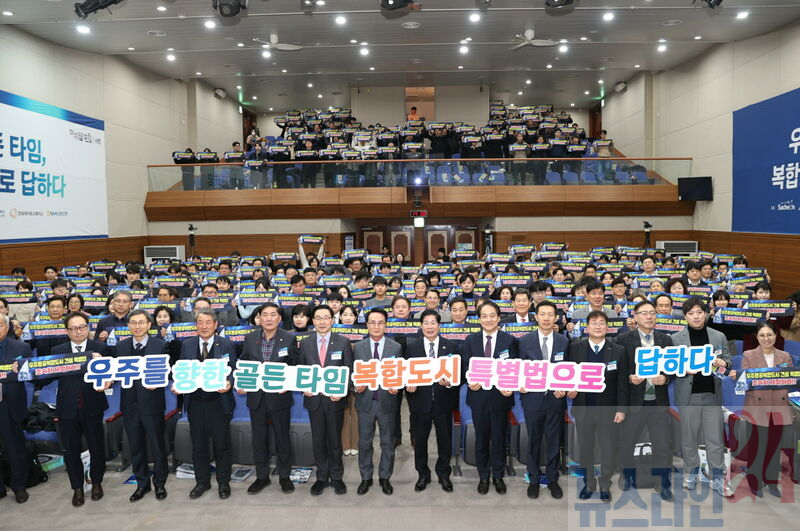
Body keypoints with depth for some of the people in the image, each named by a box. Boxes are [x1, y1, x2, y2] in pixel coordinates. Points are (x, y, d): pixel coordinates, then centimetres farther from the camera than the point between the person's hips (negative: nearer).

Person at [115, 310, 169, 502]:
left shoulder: (160, 345, -5)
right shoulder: (121, 346, 6)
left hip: (152, 403, -3)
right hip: (130, 404, 3)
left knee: (158, 447, 7)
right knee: (136, 448, 14)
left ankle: (159, 483, 25)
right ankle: (142, 484, 30)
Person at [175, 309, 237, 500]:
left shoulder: (226, 345, -1)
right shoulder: (187, 345, 7)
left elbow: (234, 371, -2)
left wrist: (229, 383, -22)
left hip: (219, 401, -3)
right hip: (195, 402, 3)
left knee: (222, 445, 6)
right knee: (198, 445, 13)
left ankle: (223, 483, 23)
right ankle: (202, 482, 29)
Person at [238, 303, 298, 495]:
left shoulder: (289, 338, -5)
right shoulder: (250, 338, 2)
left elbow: (294, 366, -2)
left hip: (279, 396, -2)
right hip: (256, 397, 3)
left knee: (282, 437, 9)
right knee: (259, 438, 13)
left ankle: (284, 476, 26)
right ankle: (262, 476, 29)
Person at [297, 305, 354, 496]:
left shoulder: (343, 342, -3)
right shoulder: (305, 343, 4)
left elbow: (349, 371, -3)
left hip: (335, 399, -1)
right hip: (314, 399, 2)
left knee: (335, 440, 10)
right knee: (318, 440, 10)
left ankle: (336, 477, 26)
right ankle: (322, 477, 25)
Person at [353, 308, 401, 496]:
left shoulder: (396, 347, -1)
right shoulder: (358, 347, 2)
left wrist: (395, 386, -18)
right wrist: (357, 386, -14)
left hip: (387, 401, -1)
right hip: (365, 401, 1)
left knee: (388, 442, 11)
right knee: (364, 442, 11)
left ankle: (385, 477, 28)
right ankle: (366, 478, 28)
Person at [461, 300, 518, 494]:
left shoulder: (510, 340, -2)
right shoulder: (470, 340, 4)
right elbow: (465, 366, 4)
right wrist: (471, 380, -14)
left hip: (500, 395, -1)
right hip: (478, 395, 1)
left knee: (499, 437, 10)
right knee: (481, 437, 11)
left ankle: (498, 476, 27)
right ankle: (483, 476, 27)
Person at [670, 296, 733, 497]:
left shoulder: (719, 337, 6)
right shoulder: (676, 338, -1)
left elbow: (729, 360, 12)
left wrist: (723, 363, -10)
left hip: (712, 394, 1)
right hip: (688, 395, -1)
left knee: (715, 437, 6)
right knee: (688, 436, 8)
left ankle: (717, 478, 18)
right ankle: (691, 472, 25)